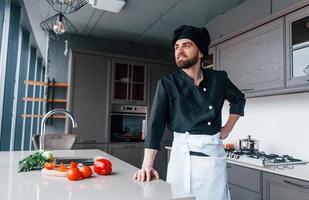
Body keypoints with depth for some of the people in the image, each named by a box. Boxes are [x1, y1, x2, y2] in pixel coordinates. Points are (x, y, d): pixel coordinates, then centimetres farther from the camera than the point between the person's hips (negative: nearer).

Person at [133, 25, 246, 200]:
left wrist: (227, 130, 14)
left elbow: (239, 100, 23)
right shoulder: (167, 84, -3)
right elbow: (156, 124, -10)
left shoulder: (218, 78, 4)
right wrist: (147, 165, -20)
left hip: (214, 154, 2)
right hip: (183, 154, -1)